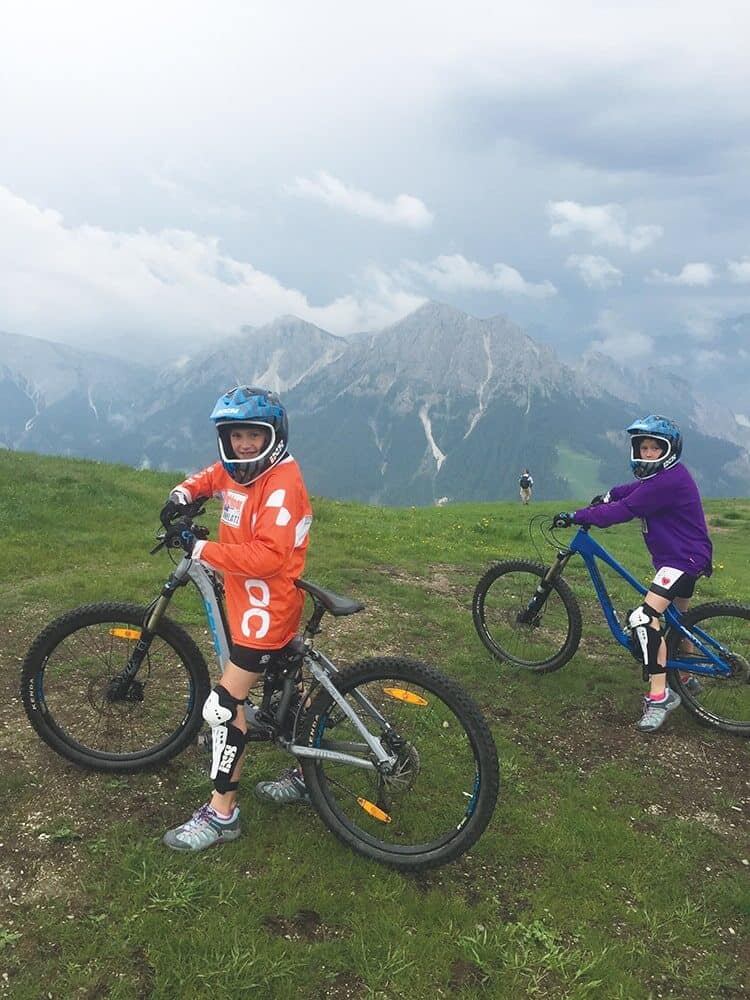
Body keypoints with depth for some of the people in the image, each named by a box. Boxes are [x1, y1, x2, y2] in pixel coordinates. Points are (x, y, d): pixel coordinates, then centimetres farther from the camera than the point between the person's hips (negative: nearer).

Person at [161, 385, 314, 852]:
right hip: (250, 603, 9)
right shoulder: (235, 470, 3)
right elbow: (206, 479, 26)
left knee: (225, 705, -6)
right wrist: (182, 495, 4)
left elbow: (267, 556, -30)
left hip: (268, 608, -9)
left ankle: (221, 813, 8)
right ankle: (307, 777, 38)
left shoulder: (283, 483, -22)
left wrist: (201, 549, -25)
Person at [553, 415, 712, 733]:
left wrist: (575, 516, -23)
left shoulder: (669, 481, -25)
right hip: (683, 556, 11)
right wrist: (607, 496, 7)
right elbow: (634, 488, 25)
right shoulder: (664, 475, 6)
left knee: (645, 618, -24)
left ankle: (659, 696, -20)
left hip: (683, 558, -11)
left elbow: (622, 511, -28)